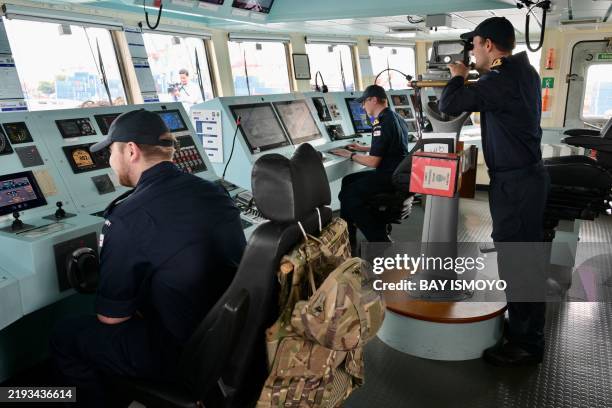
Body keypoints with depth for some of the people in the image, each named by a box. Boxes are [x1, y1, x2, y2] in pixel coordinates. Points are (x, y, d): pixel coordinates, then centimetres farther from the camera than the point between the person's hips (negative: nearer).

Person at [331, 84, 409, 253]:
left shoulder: (382, 123, -18)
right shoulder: (396, 117, 14)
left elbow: (373, 162, -19)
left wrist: (350, 155, -5)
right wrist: (363, 148, 25)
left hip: (390, 177, -11)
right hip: (398, 172, 11)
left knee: (347, 195, -14)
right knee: (348, 181, 16)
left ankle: (380, 240, -4)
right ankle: (347, 240, 18)